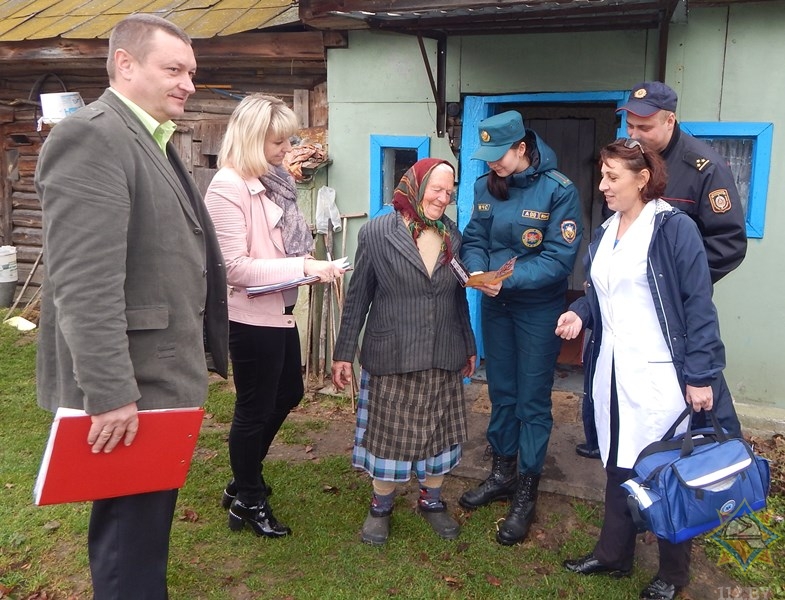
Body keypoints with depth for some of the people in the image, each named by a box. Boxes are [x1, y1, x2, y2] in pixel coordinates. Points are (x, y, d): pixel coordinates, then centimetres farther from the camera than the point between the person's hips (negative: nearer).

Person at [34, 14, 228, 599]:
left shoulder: (154, 141, 15)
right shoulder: (91, 136, -16)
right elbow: (85, 282, -25)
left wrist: (198, 352, 22)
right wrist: (111, 393, -26)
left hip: (157, 376, 10)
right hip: (128, 385, -10)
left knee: (143, 521, 22)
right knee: (133, 528, 3)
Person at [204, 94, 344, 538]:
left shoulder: (275, 179, 6)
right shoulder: (229, 185, -20)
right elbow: (234, 266, -23)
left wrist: (309, 264, 1)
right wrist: (301, 266, -25)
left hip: (280, 311, 9)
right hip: (252, 317, -9)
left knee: (289, 393, 21)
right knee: (255, 409, 7)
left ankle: (243, 481, 40)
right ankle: (248, 501, 30)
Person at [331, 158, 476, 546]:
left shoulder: (453, 236, 5)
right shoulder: (376, 233, -7)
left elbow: (458, 296, 13)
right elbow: (357, 297, -3)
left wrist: (469, 346, 18)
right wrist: (344, 353, -3)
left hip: (443, 358, 4)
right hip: (392, 356, -3)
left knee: (439, 432, 13)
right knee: (388, 433, 8)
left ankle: (431, 500, 34)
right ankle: (381, 505, 28)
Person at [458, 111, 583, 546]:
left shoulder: (558, 190, -16)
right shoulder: (486, 186, -1)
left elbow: (559, 258, -20)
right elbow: (474, 239, 3)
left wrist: (508, 279, -29)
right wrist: (477, 270, -18)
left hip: (538, 308, -5)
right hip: (495, 304, 5)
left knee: (533, 399, 3)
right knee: (501, 391, 17)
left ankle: (525, 495, 16)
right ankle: (501, 473, 34)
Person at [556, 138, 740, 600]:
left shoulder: (674, 227, -10)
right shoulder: (605, 233, 12)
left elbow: (698, 304, -13)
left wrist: (700, 376, -16)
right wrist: (580, 314, -2)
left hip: (659, 372, -6)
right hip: (611, 369, 7)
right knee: (619, 463, 16)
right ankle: (614, 554, 31)